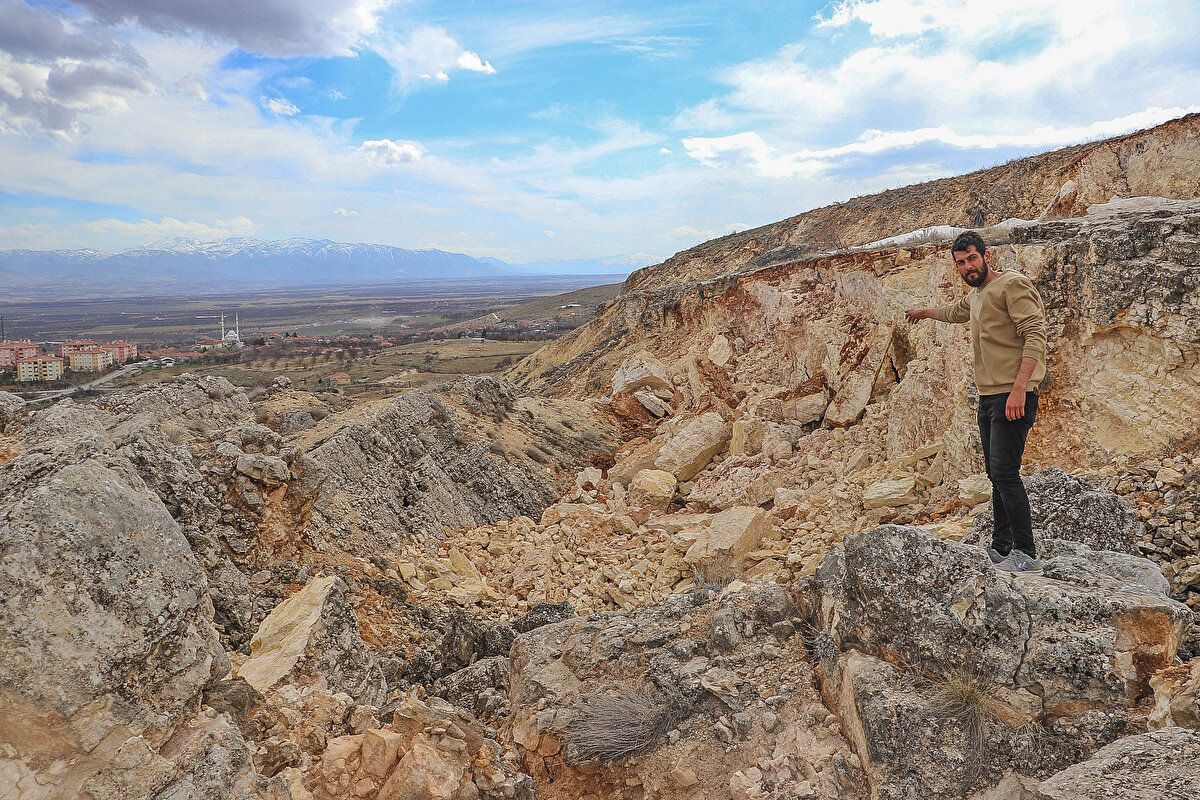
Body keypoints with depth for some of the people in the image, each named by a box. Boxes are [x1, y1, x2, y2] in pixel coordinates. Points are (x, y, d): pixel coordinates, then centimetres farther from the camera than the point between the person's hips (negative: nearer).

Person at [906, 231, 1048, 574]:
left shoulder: (1012, 285, -7)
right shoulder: (975, 295, 21)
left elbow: (1036, 335, -17)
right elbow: (955, 312, 46)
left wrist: (1019, 388, -26)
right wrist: (924, 312, 63)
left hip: (1013, 395, -9)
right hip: (988, 396, 9)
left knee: (1005, 472, -15)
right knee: (996, 474, 10)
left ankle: (1027, 555, -12)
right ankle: (1001, 548, 18)